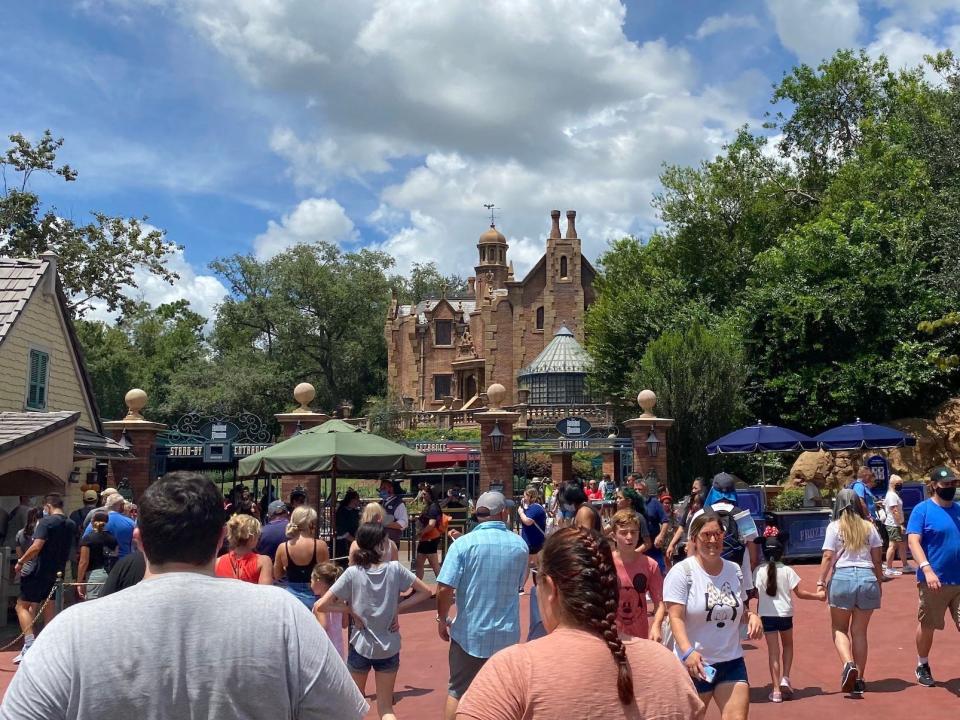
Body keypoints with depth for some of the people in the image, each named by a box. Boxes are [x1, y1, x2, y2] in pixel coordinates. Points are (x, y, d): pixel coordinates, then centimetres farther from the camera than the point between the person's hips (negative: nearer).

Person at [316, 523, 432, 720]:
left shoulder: (352, 573, -13)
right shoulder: (395, 568, -9)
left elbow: (321, 606, -15)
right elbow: (425, 592, 1)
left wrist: (350, 609, -6)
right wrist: (398, 607, -1)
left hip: (360, 646, -1)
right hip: (389, 648, 1)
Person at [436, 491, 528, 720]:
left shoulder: (463, 543, -12)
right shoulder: (520, 545, -1)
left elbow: (444, 588, -16)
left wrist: (442, 619, -1)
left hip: (469, 631, -2)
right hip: (506, 633, 2)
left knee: (458, 692, 13)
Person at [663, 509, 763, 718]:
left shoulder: (734, 570, 7)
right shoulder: (682, 572, -11)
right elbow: (676, 617, -17)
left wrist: (752, 616, -3)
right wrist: (687, 651, -31)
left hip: (732, 662, 4)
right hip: (695, 664, -4)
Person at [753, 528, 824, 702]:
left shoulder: (759, 571, -5)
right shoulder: (787, 571, -7)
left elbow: (755, 592, -3)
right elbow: (800, 593, -6)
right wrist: (817, 595, 7)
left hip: (766, 614, 0)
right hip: (785, 613, 0)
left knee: (773, 650, 5)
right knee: (787, 645, 24)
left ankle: (776, 689, 3)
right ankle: (785, 679, 11)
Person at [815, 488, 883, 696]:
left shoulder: (834, 527, 0)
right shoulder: (869, 527, 8)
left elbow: (828, 557, -6)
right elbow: (877, 559, 9)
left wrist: (821, 582, -3)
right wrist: (879, 582, 19)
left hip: (842, 577, -3)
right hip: (867, 578, 3)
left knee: (839, 629, 10)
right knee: (860, 631, 11)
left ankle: (848, 664, -16)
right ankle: (859, 679, 14)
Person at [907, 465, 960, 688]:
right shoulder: (922, 510, -7)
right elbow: (913, 542, -15)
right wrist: (927, 570, -27)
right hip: (934, 581, -4)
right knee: (927, 626, 10)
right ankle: (922, 666, 31)